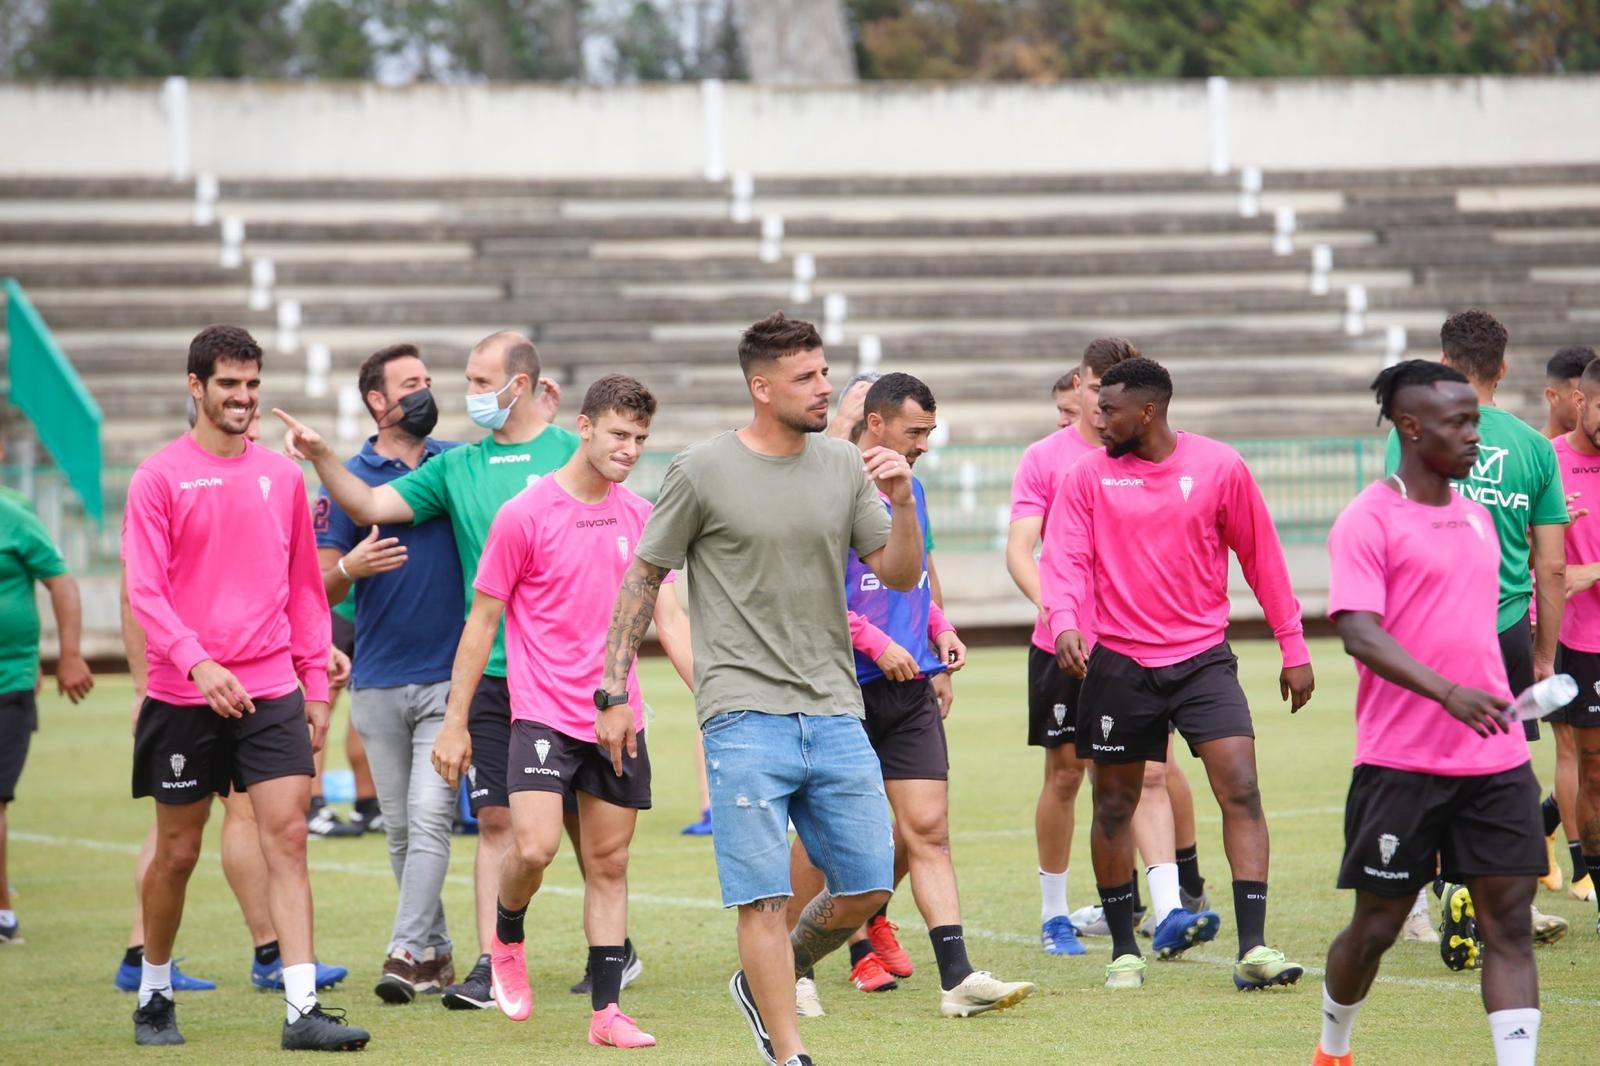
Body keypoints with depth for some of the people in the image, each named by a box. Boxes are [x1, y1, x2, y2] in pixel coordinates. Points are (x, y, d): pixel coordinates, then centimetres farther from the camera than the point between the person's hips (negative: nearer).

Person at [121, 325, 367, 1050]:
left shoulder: (282, 476, 9)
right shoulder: (160, 478, -3)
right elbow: (144, 590, -9)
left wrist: (316, 683, 10)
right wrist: (197, 663, -22)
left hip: (273, 692, 3)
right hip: (184, 696, -3)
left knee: (288, 836, -9)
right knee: (178, 853, 7)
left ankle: (302, 1011, -13)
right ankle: (154, 998, 26)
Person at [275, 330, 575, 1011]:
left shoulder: (571, 454, -1)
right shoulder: (457, 467, 10)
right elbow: (371, 506, 6)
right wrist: (322, 458, -8)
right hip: (489, 670, 3)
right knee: (496, 818, 1)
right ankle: (490, 963, 1)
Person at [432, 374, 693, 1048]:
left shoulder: (639, 517, 7)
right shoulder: (524, 516, -7)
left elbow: (668, 619, 12)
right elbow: (482, 621, -2)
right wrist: (455, 721, -2)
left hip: (618, 717, 5)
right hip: (544, 713, -5)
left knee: (609, 863, 6)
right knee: (535, 847, -19)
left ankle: (606, 1012, 10)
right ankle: (507, 939, 12)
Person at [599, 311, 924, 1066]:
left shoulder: (844, 466, 8)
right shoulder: (702, 472, -4)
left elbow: (900, 575, 9)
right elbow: (641, 581, 3)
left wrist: (902, 504, -10)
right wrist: (613, 693, 0)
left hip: (834, 713, 5)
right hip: (745, 713, -5)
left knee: (868, 888, 6)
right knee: (764, 895, -7)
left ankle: (768, 981, 29)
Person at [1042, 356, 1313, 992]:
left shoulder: (1220, 467, -1)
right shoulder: (1089, 475, 1)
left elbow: (1261, 557, 7)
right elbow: (1065, 557, -5)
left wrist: (1293, 646, 9)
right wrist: (1065, 622, -26)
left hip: (1202, 657, -1)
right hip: (1118, 662, 1)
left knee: (1240, 789, -14)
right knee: (1115, 803, 8)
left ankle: (1253, 948, -15)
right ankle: (1124, 950, 22)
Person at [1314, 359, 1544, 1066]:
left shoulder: (1477, 516, 13)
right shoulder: (1367, 522, -9)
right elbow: (1359, 635, -21)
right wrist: (1449, 694, -33)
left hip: (1495, 761, 6)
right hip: (1402, 763, -6)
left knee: (1510, 922, -4)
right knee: (1377, 924, 6)